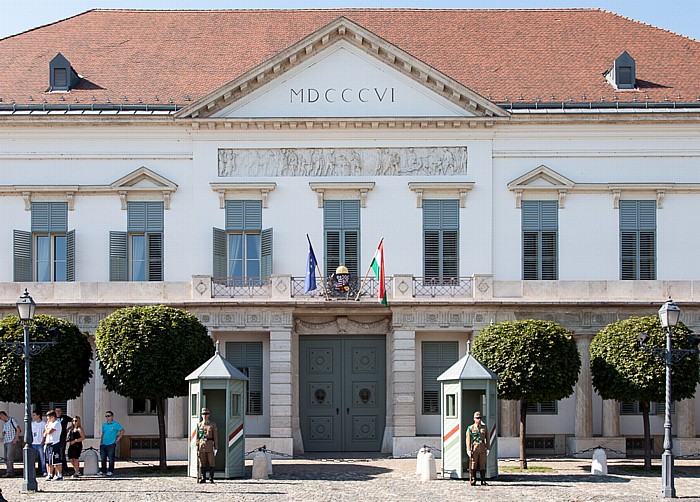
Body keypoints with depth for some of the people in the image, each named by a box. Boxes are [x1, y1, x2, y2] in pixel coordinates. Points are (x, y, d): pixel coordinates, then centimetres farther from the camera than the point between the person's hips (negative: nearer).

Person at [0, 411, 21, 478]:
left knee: (9, 457, -16)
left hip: (12, 442, -8)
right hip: (6, 442, 8)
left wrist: (16, 439, -15)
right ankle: (12, 472, 8)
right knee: (6, 458, 4)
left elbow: (18, 429, -7)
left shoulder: (12, 420, 0)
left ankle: (9, 472, -20)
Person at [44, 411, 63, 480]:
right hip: (48, 444, 9)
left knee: (57, 461, -9)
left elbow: (49, 431, -19)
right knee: (49, 461, 11)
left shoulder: (57, 423, -9)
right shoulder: (50, 423, 20)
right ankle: (50, 475, 19)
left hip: (55, 444, -9)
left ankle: (60, 475, -8)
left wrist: (47, 427, 0)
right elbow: (45, 434, 22)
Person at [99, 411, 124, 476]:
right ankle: (103, 470, 17)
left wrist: (117, 439, -4)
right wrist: (100, 443, 12)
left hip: (111, 444, -5)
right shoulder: (104, 425, 13)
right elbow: (102, 434, 19)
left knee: (111, 459, 0)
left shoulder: (116, 424, -3)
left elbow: (122, 431, -2)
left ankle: (111, 471, 8)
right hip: (103, 444, 5)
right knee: (103, 458, 8)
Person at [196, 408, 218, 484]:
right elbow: (197, 437, 10)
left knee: (212, 462, -2)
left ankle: (211, 478, 4)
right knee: (202, 463, 3)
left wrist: (216, 447, -4)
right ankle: (203, 478, 9)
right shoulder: (199, 425, 9)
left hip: (210, 445, -2)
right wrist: (197, 447, 4)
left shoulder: (213, 425, 3)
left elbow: (215, 437, 2)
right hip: (202, 445, 2)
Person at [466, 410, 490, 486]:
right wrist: (469, 450, -10)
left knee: (483, 465, 3)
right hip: (474, 448, -2)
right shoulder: (470, 428, 2)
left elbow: (487, 439, 11)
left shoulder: (485, 428, 11)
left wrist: (487, 449, 3)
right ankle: (473, 480, 2)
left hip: (482, 448, 2)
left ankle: (483, 480, 8)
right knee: (473, 465, -3)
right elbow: (468, 440, -2)